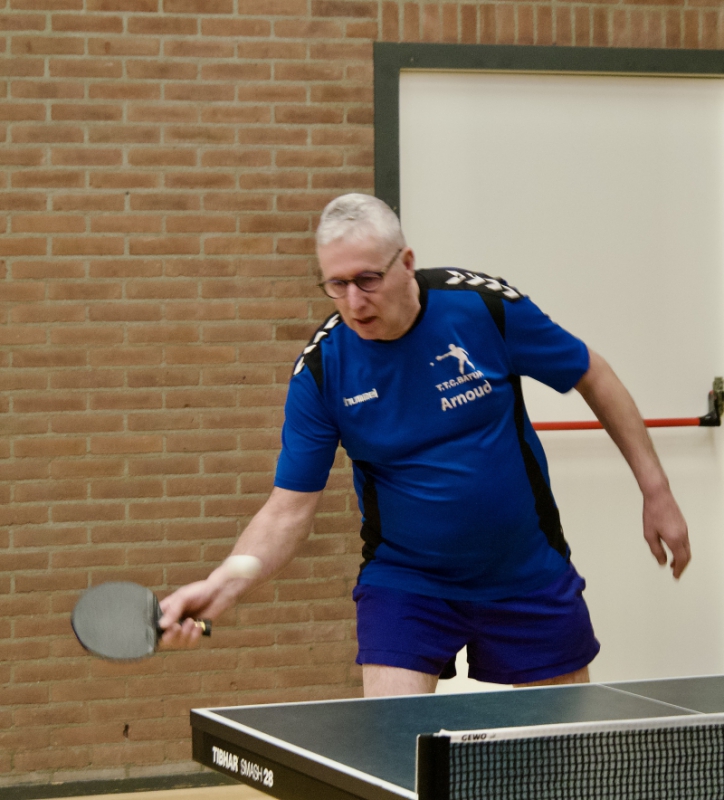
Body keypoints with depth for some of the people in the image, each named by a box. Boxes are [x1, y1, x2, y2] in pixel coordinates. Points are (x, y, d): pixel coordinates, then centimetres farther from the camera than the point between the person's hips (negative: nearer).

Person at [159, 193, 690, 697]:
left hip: (528, 576, 1)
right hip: (404, 584, -1)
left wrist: (657, 491, -2)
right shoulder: (322, 370, -15)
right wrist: (221, 586, -30)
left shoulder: (485, 306, -17)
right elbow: (288, 510, -13)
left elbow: (594, 377, -2)